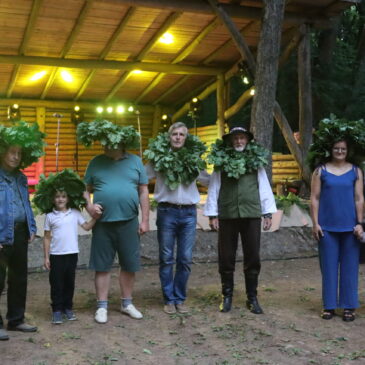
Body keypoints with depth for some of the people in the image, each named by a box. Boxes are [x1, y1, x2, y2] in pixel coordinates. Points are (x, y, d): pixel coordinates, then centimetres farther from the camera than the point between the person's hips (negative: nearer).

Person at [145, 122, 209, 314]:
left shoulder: (193, 159, 8)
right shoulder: (160, 158, 1)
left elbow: (209, 180, 17)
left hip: (189, 213, 2)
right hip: (167, 212, -2)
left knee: (185, 259, 6)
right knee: (167, 259, 5)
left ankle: (180, 298, 20)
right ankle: (169, 299, 17)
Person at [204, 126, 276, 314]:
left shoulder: (256, 161, 7)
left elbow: (264, 188, 6)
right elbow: (213, 189, 4)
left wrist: (268, 213, 2)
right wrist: (212, 215, -1)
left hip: (252, 215, 1)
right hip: (227, 216, 0)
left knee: (252, 258, 6)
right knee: (226, 258, 7)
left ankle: (252, 298, 17)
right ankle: (227, 296, 21)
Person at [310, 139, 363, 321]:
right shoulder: (320, 171, 5)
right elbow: (314, 198, 2)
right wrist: (315, 223, -3)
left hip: (350, 227, 1)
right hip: (327, 227, 0)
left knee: (349, 267, 5)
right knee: (329, 266, 5)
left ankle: (349, 306, 15)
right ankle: (329, 306, 15)